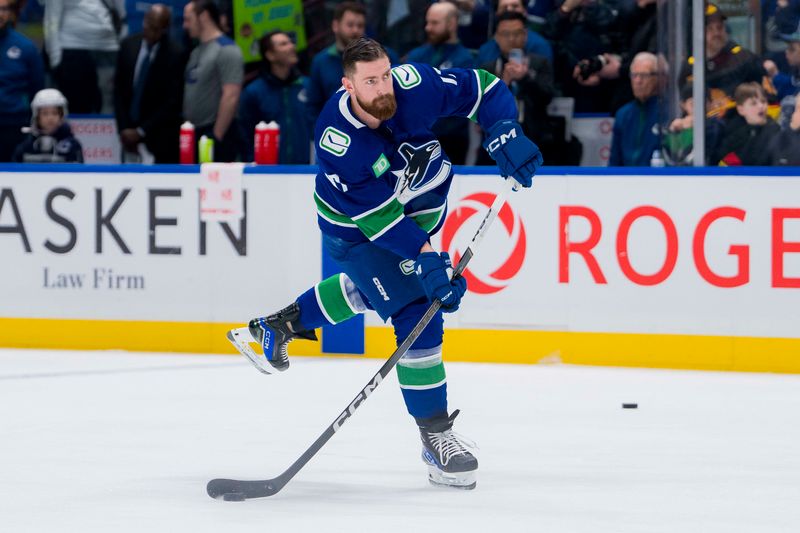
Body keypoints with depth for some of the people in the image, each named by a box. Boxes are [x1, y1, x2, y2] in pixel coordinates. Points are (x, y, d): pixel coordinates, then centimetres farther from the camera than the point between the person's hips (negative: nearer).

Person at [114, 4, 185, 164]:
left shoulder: (175, 54, -11)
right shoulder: (128, 45, 3)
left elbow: (172, 101, -12)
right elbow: (119, 89, 7)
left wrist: (141, 131, -12)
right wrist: (123, 128, -2)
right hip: (130, 130, 4)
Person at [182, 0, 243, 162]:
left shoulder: (226, 50, -12)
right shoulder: (196, 52, 14)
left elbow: (231, 98, -19)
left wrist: (216, 137, -19)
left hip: (215, 135, -8)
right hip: (194, 134, 8)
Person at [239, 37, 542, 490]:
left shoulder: (414, 86, -28)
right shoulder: (337, 141, -35)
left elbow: (483, 88, -15)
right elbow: (378, 217, -33)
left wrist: (504, 134, -31)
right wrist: (426, 261, -37)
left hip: (420, 205, 6)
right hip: (357, 225, -6)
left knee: (373, 288, 28)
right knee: (416, 312, -16)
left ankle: (285, 322, 53)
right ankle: (437, 437, -6)